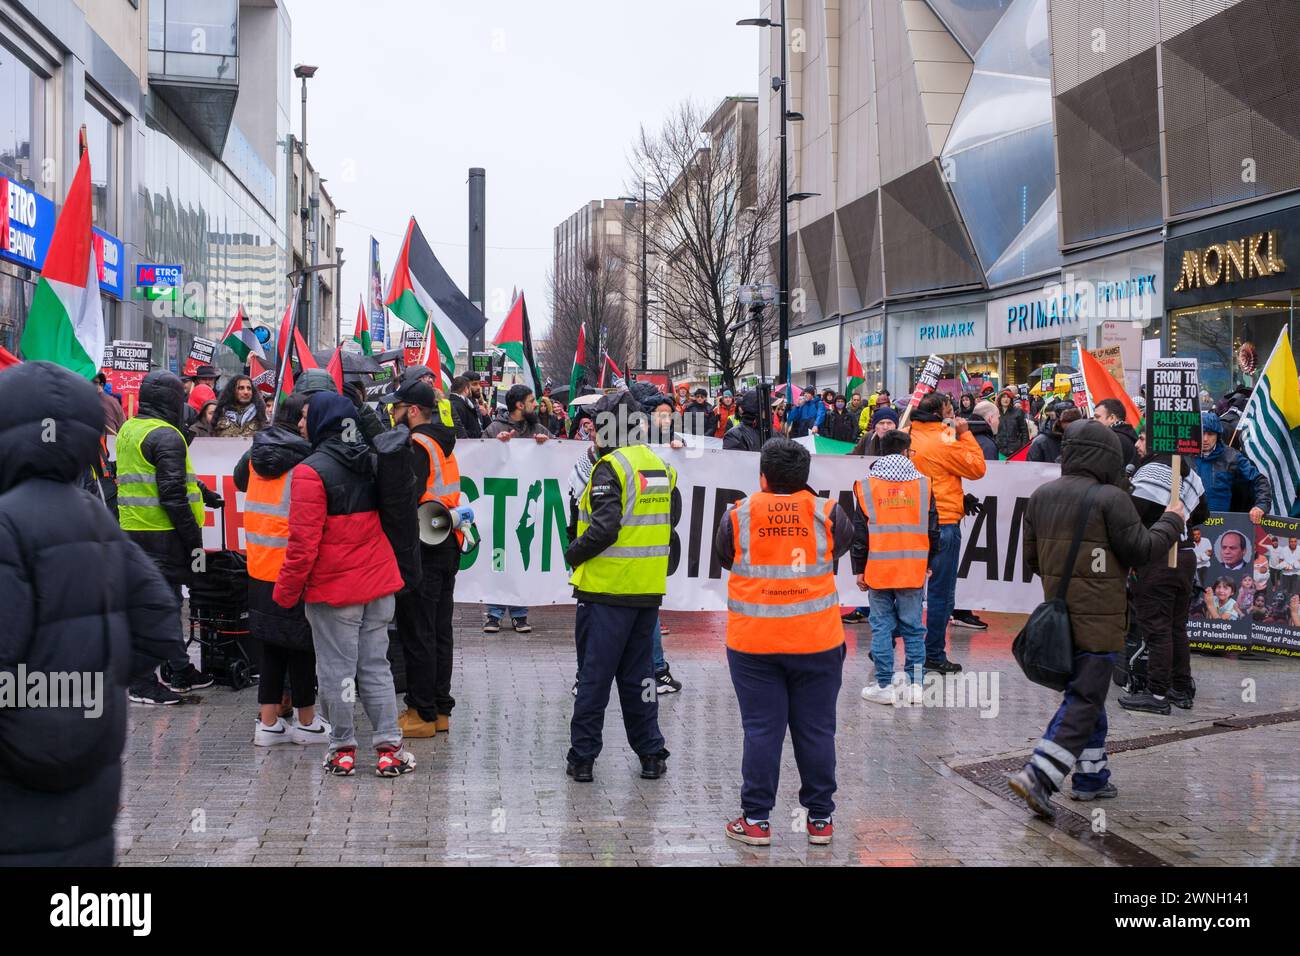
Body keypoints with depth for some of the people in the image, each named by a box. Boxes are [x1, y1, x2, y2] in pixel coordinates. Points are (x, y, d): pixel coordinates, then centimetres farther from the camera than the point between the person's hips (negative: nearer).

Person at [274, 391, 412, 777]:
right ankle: (389, 747, 10)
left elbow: (304, 543, -16)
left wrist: (286, 592, -8)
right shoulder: (371, 461, 5)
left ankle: (343, 749, 13)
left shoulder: (311, 472, -15)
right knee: (376, 666, 11)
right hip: (379, 584, 6)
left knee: (337, 670, 5)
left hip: (333, 588, -6)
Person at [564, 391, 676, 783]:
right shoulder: (661, 467, 10)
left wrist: (574, 554, -6)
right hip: (648, 589, 7)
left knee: (593, 676, 2)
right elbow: (670, 520, 18)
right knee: (638, 675, 15)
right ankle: (651, 754, 18)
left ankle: (582, 758, 9)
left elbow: (603, 528, -21)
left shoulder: (611, 468, -14)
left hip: (607, 589, -7)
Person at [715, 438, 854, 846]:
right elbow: (845, 541, 16)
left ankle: (756, 819, 11)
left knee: (761, 731, 6)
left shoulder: (738, 515, -3)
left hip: (753, 643, 0)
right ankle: (820, 819, 18)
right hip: (817, 642, 0)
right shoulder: (827, 514, -3)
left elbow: (723, 557, 12)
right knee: (816, 730, 9)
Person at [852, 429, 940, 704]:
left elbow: (859, 533, 0)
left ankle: (884, 686, 6)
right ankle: (914, 684, 11)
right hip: (913, 570, 1)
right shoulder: (922, 484, 3)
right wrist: (928, 563, 17)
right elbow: (932, 530, 6)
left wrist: (858, 569, 6)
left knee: (882, 627, 4)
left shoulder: (867, 486, -1)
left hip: (878, 570, -1)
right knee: (913, 627, 9)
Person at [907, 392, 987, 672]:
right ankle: (934, 655, 7)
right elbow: (977, 468, -7)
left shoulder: (910, 438, 4)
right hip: (943, 523, -7)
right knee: (941, 593, 2)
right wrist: (965, 434, -2)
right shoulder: (943, 442, -16)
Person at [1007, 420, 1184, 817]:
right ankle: (1038, 776, -14)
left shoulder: (1041, 496, 6)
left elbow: (1032, 559, 12)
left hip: (1059, 615, 7)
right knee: (1084, 699, -4)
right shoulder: (1110, 499, -15)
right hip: (1098, 619, -7)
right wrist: (1172, 521, 7)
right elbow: (1141, 549, -9)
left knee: (1084, 694, 20)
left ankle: (1091, 776, 27)